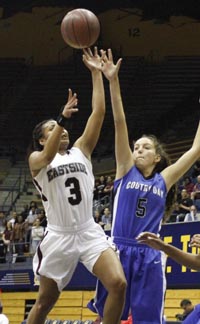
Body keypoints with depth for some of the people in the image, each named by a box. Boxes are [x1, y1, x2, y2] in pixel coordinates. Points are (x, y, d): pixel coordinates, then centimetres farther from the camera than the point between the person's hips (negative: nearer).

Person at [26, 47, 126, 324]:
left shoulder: (81, 150, 12)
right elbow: (48, 157, -23)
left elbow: (99, 113, 3)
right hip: (59, 237, -2)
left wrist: (96, 74, -3)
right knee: (45, 302, 7)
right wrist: (63, 118, -37)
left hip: (90, 232, 2)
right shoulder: (36, 159, 3)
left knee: (118, 284, -18)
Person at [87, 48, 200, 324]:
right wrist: (113, 81, -4)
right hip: (119, 250, -1)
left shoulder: (163, 180, 10)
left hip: (149, 256, 1)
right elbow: (120, 123, 0)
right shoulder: (126, 170, 7)